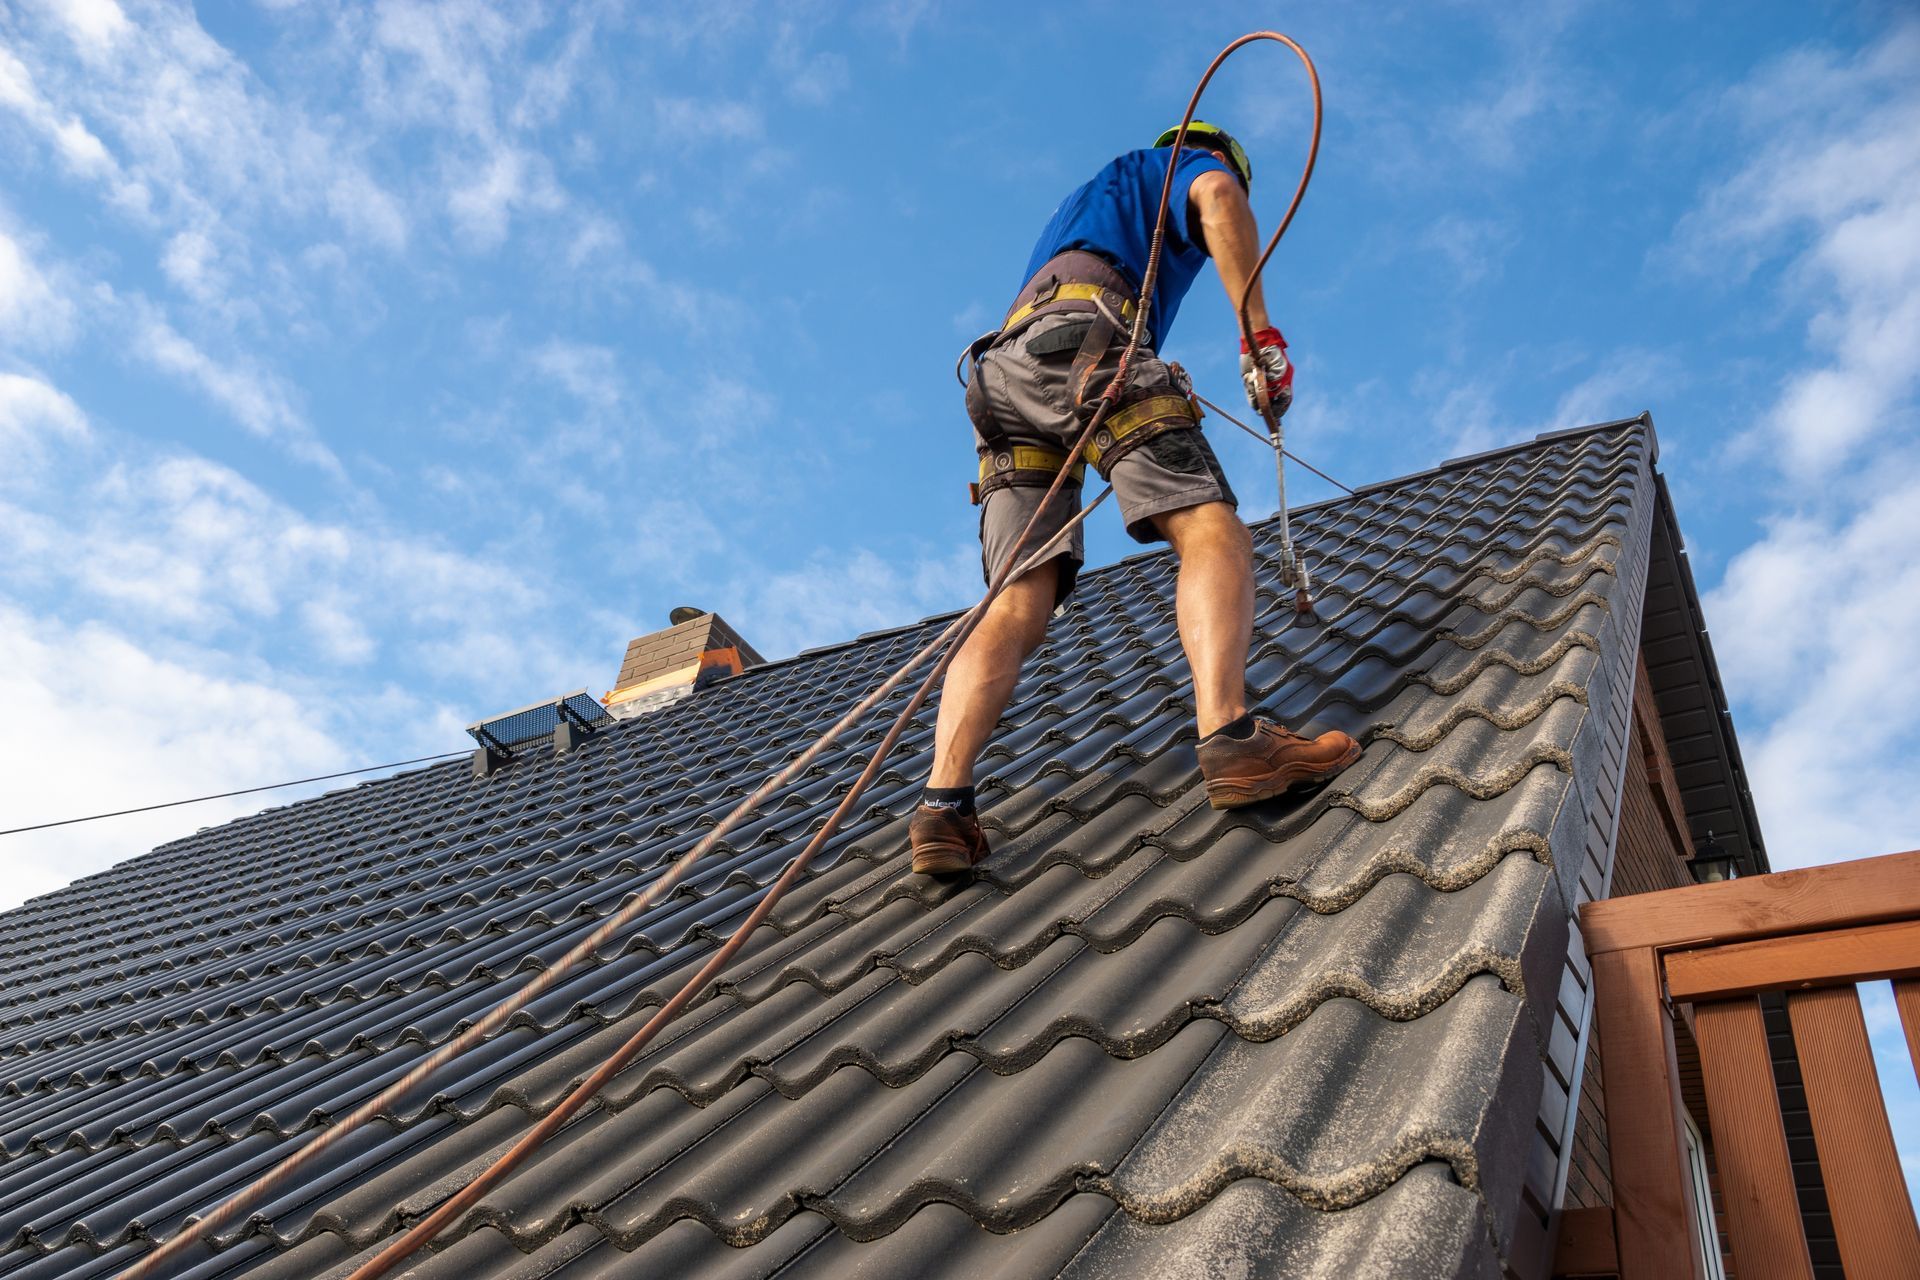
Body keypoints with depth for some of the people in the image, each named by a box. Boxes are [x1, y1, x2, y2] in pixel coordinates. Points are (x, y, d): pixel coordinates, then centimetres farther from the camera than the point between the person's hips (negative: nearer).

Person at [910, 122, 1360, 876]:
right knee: (1210, 529, -17)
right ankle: (1228, 735, -41)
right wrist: (1260, 333, -9)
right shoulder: (1187, 163, 23)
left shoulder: (1082, 203, 46)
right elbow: (1220, 199, -4)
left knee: (1019, 604, -8)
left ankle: (942, 805, -26)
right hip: (1085, 341, -6)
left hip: (1004, 373, 7)